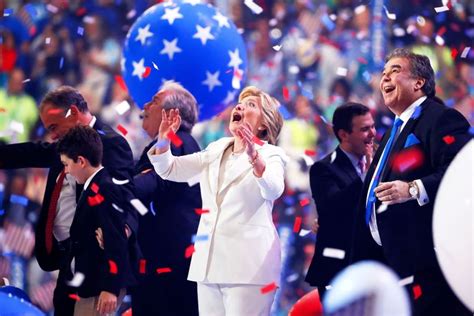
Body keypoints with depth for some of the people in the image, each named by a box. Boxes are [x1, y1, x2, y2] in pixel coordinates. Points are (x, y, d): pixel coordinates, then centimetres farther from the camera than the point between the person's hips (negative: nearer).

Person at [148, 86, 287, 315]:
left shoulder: (270, 154, -2)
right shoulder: (217, 150, 17)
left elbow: (273, 190, -23)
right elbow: (170, 169, 15)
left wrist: (254, 156, -41)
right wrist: (164, 140, -5)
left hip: (248, 264, -6)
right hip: (209, 261, 6)